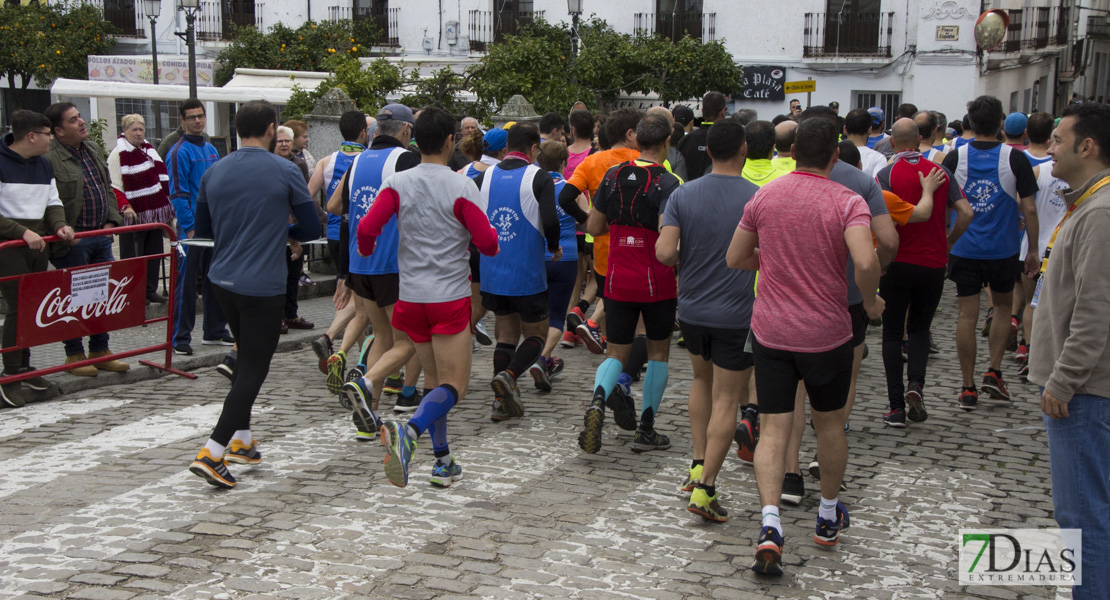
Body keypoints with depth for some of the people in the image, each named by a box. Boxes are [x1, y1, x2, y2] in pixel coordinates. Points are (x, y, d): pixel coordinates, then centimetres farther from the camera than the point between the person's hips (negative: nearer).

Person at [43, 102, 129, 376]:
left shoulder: (94, 149, 12)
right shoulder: (49, 158, -16)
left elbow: (108, 189, 19)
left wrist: (111, 221, 8)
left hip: (101, 236, 8)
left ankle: (100, 351, 23)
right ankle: (74, 355, 14)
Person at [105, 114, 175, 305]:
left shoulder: (148, 149, 14)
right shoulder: (118, 154, -9)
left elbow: (160, 177, 23)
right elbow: (114, 187, -14)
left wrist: (167, 206, 20)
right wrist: (125, 207, -26)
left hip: (155, 213, 7)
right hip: (134, 214, -7)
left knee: (154, 252, 11)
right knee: (133, 255, -5)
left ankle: (150, 290, 19)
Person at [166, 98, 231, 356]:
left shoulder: (211, 150, 14)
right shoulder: (180, 152, -9)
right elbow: (177, 193, -13)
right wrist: (190, 228, -17)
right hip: (192, 228, -7)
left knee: (215, 280, 13)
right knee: (186, 283, -3)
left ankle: (215, 331, 22)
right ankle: (181, 338, 1)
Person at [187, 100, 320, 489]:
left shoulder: (213, 172, 4)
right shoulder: (285, 172, -9)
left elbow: (201, 229, 14)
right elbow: (311, 230, -2)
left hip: (223, 281, 6)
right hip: (263, 286, -6)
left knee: (247, 358, 23)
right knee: (253, 369, -1)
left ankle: (241, 441, 27)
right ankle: (212, 453, -9)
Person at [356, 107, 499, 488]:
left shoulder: (397, 184, -1)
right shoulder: (462, 187, -10)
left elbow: (366, 229, -11)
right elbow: (487, 243, -12)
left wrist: (366, 251, 12)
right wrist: (492, 244, 12)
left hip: (411, 295, 5)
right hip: (451, 298, -4)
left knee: (433, 379, 17)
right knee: (453, 386, -2)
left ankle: (442, 461, 18)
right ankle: (409, 432, -29)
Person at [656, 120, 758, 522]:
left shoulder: (683, 195, -4)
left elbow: (664, 253, -12)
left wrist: (690, 258, 7)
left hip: (691, 308, 4)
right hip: (737, 314, -3)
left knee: (702, 380, 26)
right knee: (726, 399, 2)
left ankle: (698, 464, 22)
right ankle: (705, 488, -3)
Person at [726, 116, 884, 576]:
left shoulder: (764, 197, -1)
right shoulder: (847, 201, -11)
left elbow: (734, 259, 6)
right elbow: (866, 262, -27)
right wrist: (871, 301, -9)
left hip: (771, 331, 2)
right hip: (827, 333, -1)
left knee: (773, 429, 2)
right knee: (829, 424, 18)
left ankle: (770, 525, -16)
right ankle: (829, 517, 34)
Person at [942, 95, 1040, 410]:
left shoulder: (955, 157, -3)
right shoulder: (1015, 159, -8)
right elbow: (1029, 209, -7)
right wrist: (1033, 249, 3)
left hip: (963, 250, 1)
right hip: (1003, 251, -1)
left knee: (967, 315, 5)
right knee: (1003, 307, 21)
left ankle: (968, 388, 8)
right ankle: (994, 372, 12)